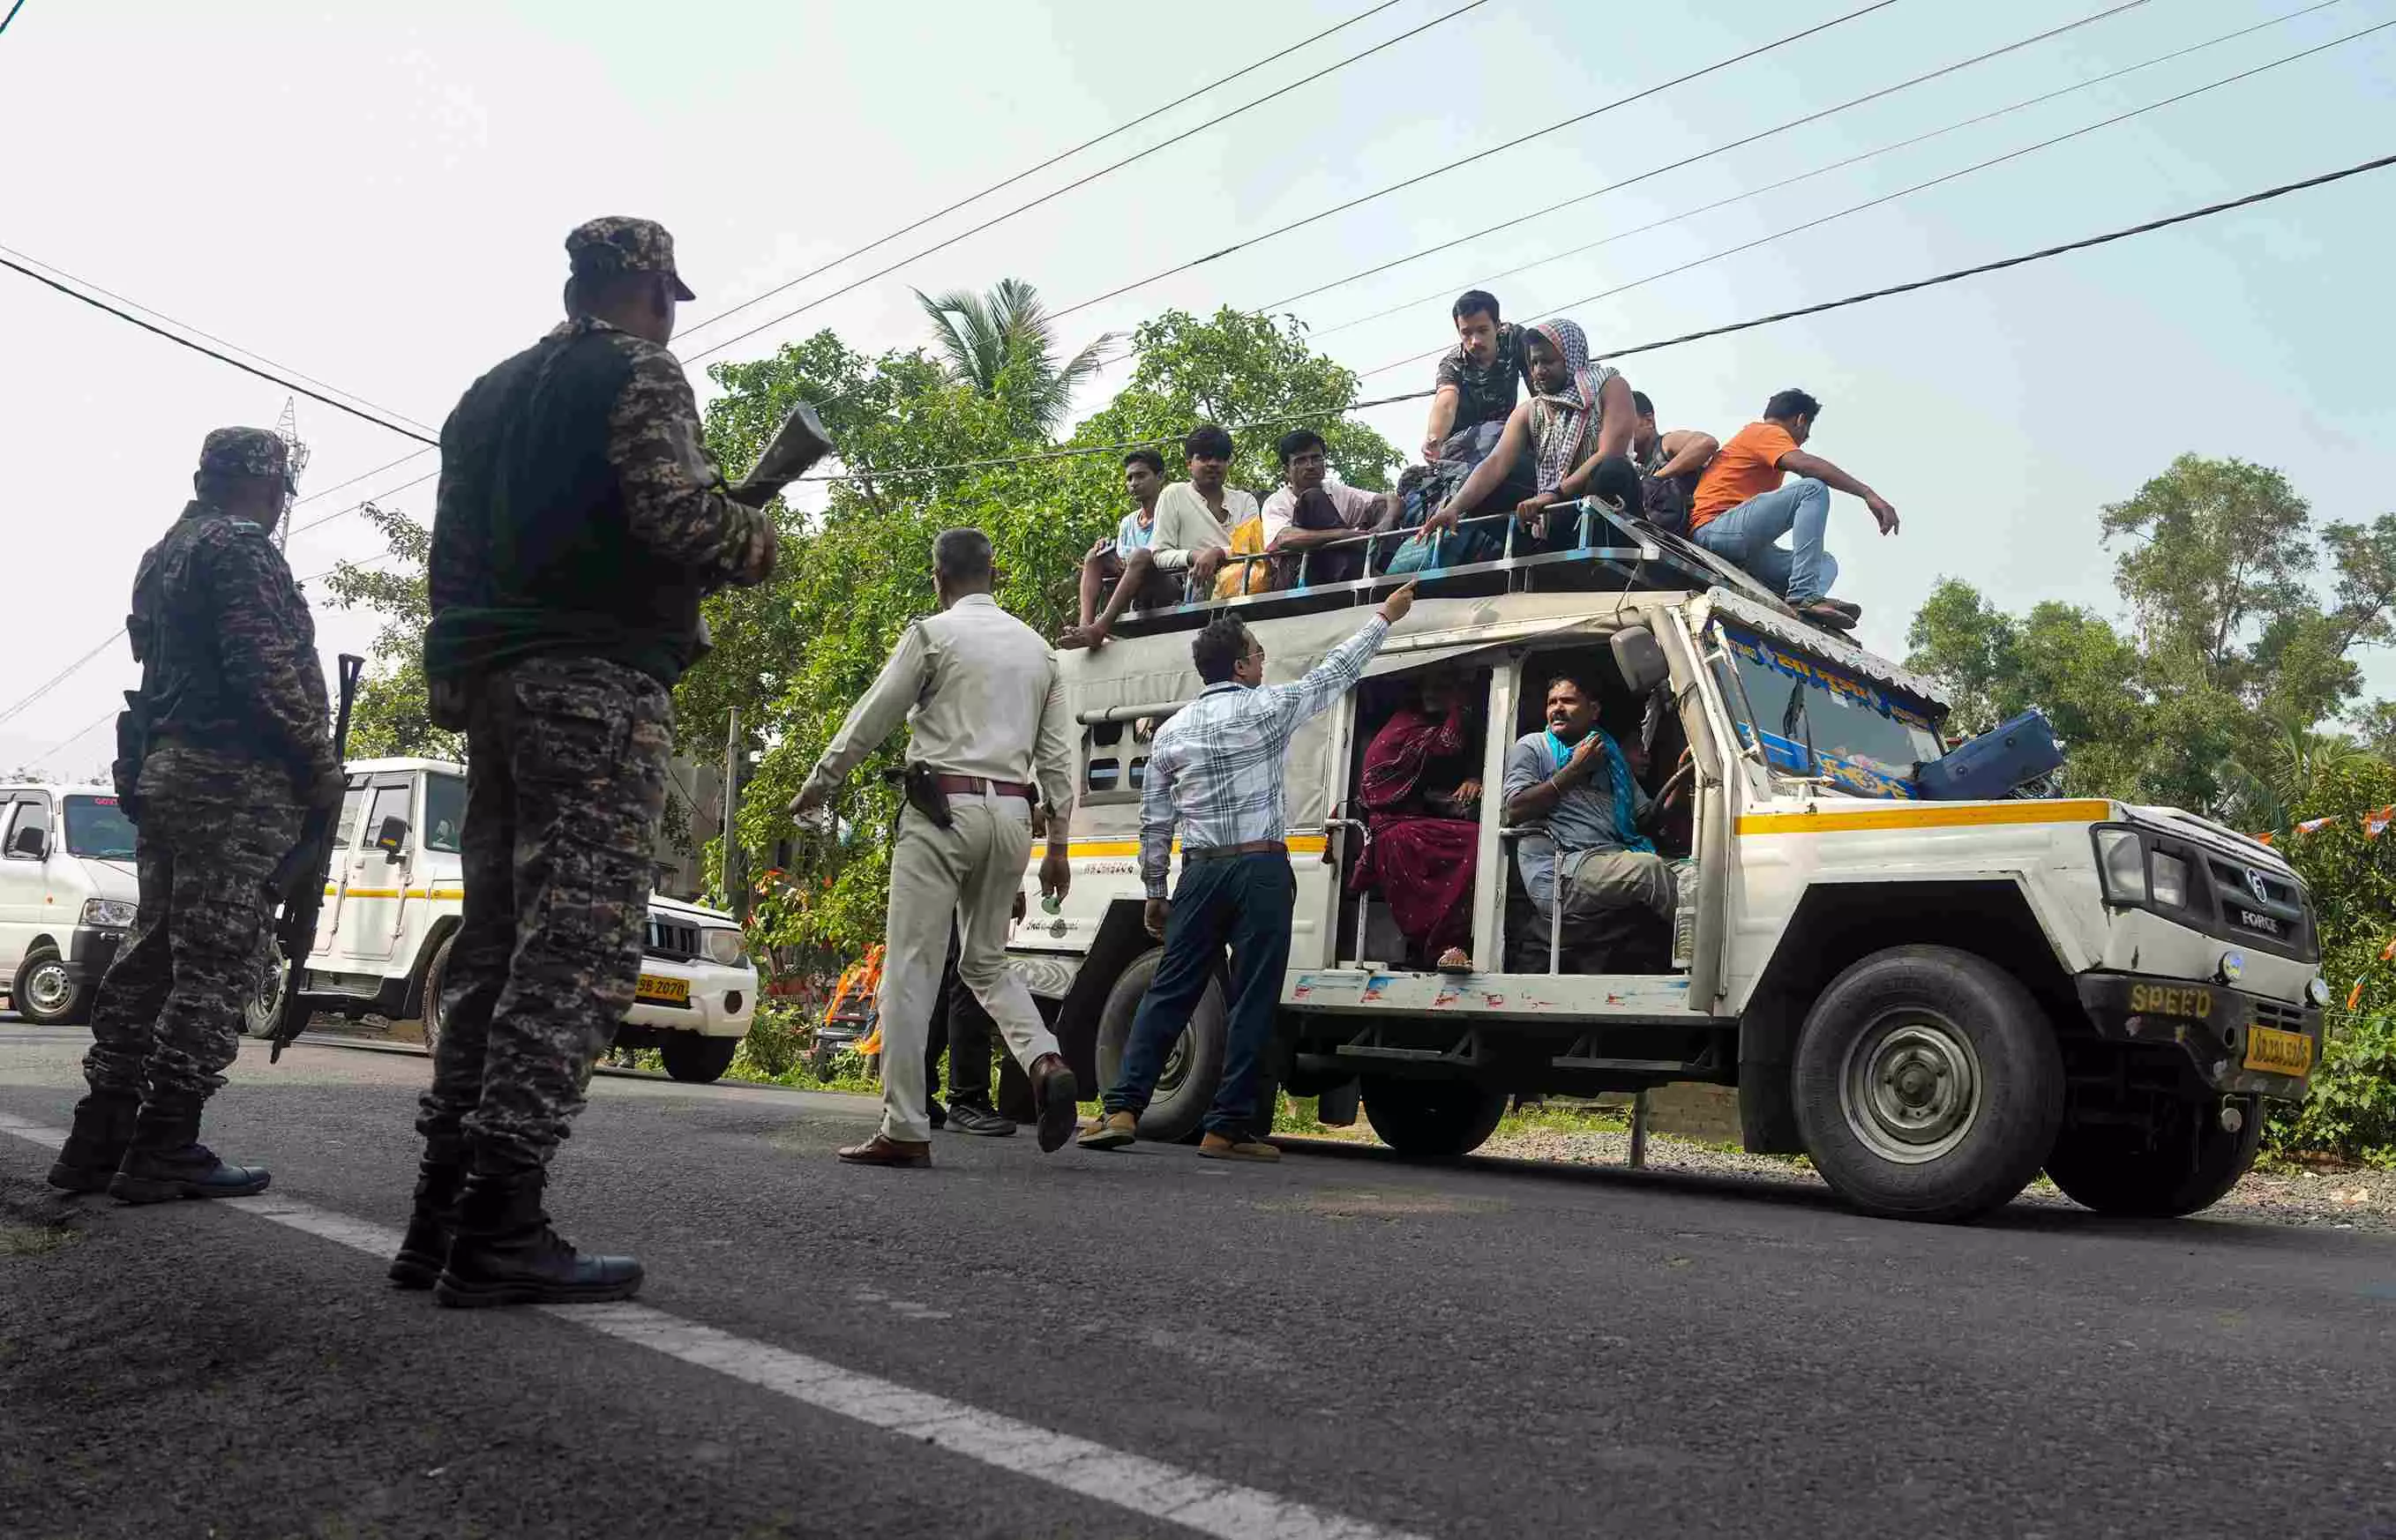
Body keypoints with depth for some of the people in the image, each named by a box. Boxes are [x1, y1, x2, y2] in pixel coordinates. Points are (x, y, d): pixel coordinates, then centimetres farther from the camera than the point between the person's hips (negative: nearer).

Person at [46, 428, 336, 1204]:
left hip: (160, 771, 10)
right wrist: (322, 765, -11)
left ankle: (100, 1140, 15)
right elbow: (265, 670, -18)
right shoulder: (240, 548, -9)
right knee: (215, 967, -7)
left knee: (153, 954, 12)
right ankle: (165, 1151, -6)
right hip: (236, 777, -10)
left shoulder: (166, 554, 22)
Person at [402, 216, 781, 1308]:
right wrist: (754, 539, 3)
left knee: (496, 939, 9)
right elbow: (676, 512, -17)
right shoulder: (637, 374, -2)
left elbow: (453, 553, 23)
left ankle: (441, 1215, 9)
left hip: (492, 680, 9)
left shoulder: (488, 395, 24)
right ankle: (499, 1228, -15)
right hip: (598, 683, -9)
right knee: (578, 946, -11)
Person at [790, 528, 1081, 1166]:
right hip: (1012, 814, 6)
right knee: (986, 960, 18)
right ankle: (1046, 1062, -6)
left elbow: (871, 719, 0)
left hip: (944, 809, -6)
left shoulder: (933, 633, -1)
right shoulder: (1037, 647, 15)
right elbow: (1057, 753, 12)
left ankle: (905, 1130, -2)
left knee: (911, 967, -2)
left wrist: (815, 786, 13)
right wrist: (1058, 842, 15)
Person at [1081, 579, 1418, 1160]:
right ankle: (1227, 1128, 1)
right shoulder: (1267, 708, -2)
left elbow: (1155, 823, 10)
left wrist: (1155, 891, 18)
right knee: (1252, 1001, 1)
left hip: (1202, 872, 4)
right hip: (1261, 872, -4)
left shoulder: (1171, 730, 9)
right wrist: (1385, 617, 22)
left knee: (1169, 993, 7)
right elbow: (1336, 672, 10)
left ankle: (1122, 1109, 0)